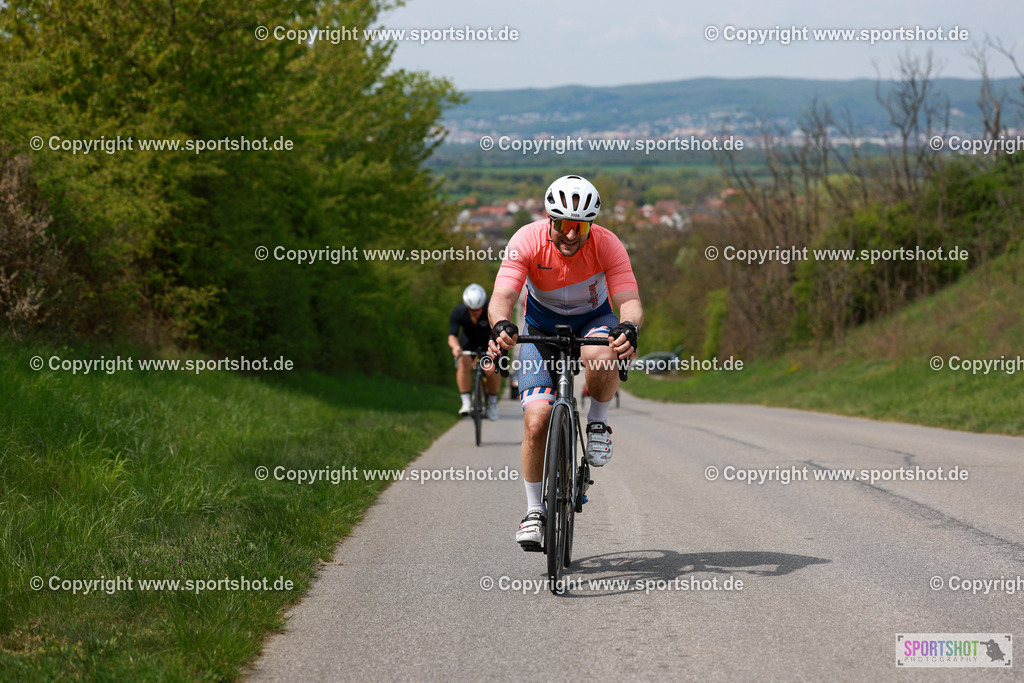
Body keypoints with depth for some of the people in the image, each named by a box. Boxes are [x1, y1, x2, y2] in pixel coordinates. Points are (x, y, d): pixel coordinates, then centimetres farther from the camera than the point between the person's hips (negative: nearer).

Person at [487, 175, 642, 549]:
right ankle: (534, 510, 4)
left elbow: (629, 299, -32)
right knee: (536, 419, -15)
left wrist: (629, 328, -55)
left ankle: (598, 421, -7)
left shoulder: (607, 245, -25)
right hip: (542, 324, 0)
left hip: (593, 319, 0)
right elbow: (502, 296, -34)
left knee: (601, 358, -38)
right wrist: (501, 326, -57)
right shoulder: (527, 241, -26)